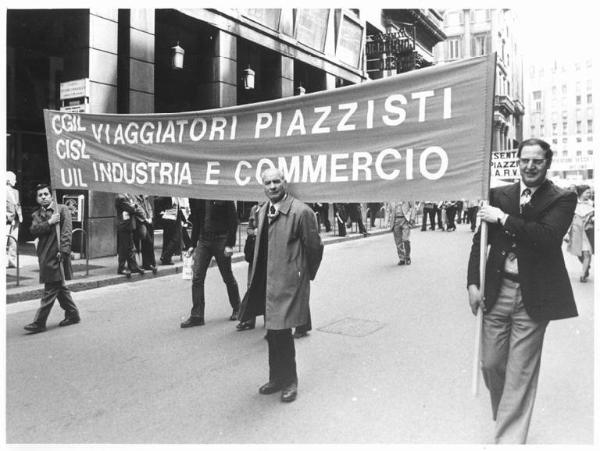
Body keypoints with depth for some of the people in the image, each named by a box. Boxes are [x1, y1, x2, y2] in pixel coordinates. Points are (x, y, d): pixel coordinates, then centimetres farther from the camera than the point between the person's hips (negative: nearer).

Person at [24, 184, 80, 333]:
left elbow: (66, 231, -9)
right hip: (45, 256, 7)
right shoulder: (36, 215, 15)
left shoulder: (62, 209, 0)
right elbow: (33, 231, -3)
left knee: (50, 290, -6)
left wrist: (64, 251, -17)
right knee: (59, 287, 14)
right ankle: (72, 314, 26)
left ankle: (39, 322, -2)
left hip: (57, 255, -6)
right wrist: (49, 222, -16)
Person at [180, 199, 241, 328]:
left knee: (228, 277, 9)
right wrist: (193, 244, 8)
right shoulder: (196, 198, 5)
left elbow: (233, 220, -9)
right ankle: (196, 316, 4)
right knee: (197, 277, -3)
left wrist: (230, 244, -15)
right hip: (203, 240, 4)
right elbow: (195, 221, 13)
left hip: (221, 240, -4)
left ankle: (237, 309, 28)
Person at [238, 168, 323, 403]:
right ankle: (277, 378, 32)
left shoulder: (301, 211, -15)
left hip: (288, 282, -7)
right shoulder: (262, 211, 9)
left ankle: (289, 381, 17)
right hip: (267, 282, 7)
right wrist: (258, 276, 17)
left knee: (281, 332, -4)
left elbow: (314, 247, -8)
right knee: (273, 334, 16)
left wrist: (306, 275, 3)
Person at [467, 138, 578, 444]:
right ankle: (503, 416, 40)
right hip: (497, 291, 3)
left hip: (533, 296, -3)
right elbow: (480, 240, 8)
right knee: (490, 364, 11)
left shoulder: (562, 199, -3)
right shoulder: (499, 195, 7)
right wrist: (473, 283, 0)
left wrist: (504, 218, -16)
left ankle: (509, 439, 17)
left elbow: (548, 237, -21)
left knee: (520, 373, 2)